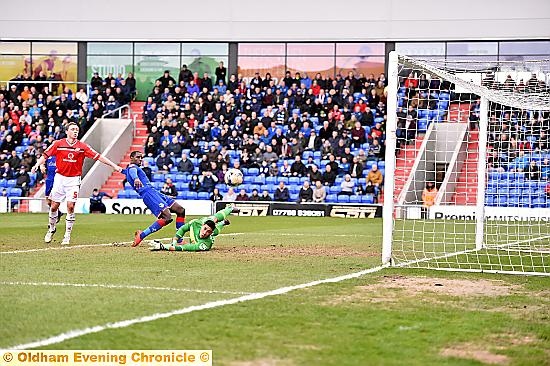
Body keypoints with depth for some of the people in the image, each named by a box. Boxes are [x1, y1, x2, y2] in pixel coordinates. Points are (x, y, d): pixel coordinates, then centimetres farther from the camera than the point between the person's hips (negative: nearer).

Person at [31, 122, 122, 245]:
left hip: (74, 179, -1)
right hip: (60, 178, 1)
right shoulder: (58, 144, -2)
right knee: (54, 206, 5)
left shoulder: (82, 146, -1)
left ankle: (67, 235, 0)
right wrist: (37, 165, -16)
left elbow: (98, 156, -2)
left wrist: (114, 166, -5)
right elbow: (45, 155, 1)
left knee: (70, 206, -9)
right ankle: (51, 229, 28)